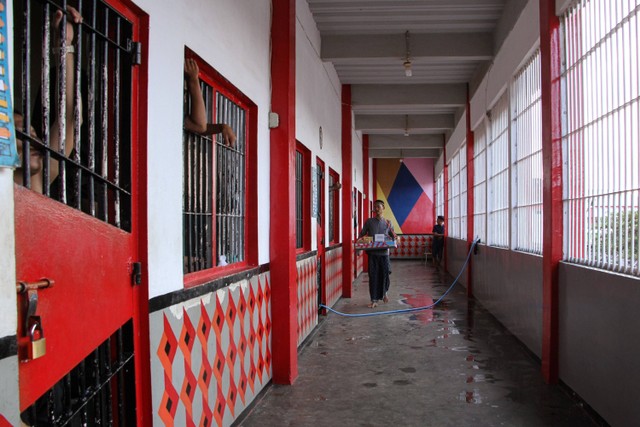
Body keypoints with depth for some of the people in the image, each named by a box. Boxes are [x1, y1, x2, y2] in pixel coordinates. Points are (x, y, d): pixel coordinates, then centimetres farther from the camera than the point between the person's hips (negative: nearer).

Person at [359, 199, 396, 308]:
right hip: (372, 253, -1)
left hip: (384, 252, 1)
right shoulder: (369, 222, 4)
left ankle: (384, 293, 34)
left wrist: (394, 241, -9)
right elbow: (362, 234, 7)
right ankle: (374, 300, 3)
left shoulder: (387, 223, 7)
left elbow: (393, 236, 12)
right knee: (373, 275, -2)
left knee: (384, 274, 6)